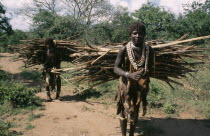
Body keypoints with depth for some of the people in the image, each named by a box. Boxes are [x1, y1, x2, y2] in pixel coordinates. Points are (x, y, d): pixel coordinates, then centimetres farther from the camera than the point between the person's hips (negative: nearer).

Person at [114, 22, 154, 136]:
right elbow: (116, 68, -17)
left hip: (140, 87, 2)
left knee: (135, 112, 17)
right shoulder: (124, 49, -17)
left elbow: (150, 69, 1)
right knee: (124, 111, 13)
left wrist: (146, 85, 6)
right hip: (126, 86, -2)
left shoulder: (149, 50, -10)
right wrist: (129, 75, -33)